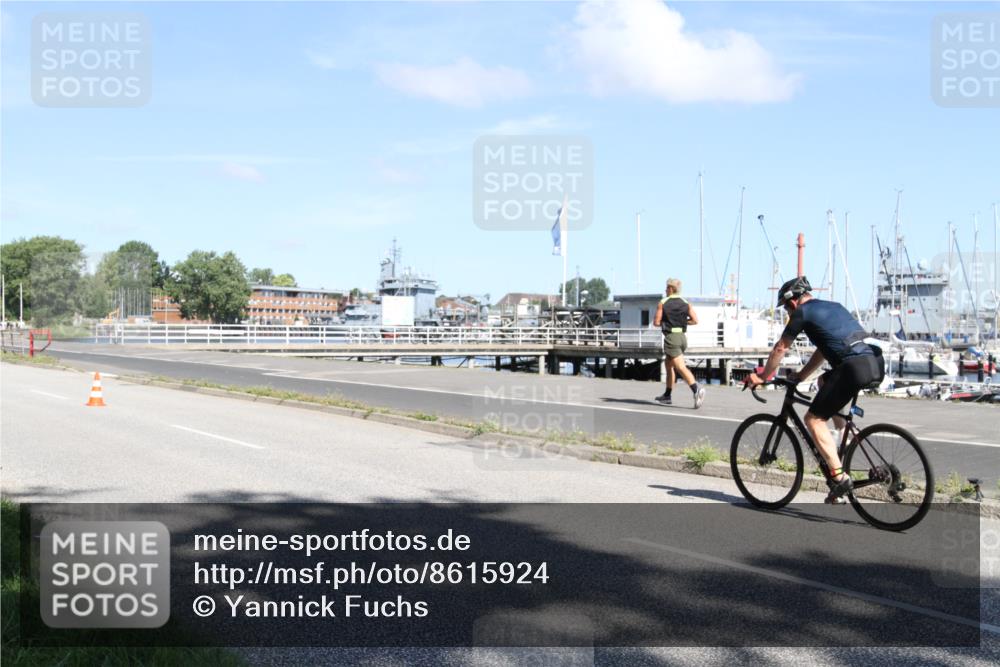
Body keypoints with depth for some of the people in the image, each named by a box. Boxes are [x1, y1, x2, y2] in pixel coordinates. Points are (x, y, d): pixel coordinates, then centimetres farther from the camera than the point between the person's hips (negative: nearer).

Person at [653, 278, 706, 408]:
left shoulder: (663, 303, -3)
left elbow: (656, 322, -5)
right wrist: (682, 321, 13)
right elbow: (695, 320, -2)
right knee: (669, 365, 20)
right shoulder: (685, 303, 8)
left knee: (681, 367, -15)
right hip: (682, 336, 6)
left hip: (671, 337, -6)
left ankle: (696, 390, -35)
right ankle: (667, 396, 24)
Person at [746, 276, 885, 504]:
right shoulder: (833, 306, 29)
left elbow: (780, 349, 12)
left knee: (814, 419, 1)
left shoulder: (803, 312, 6)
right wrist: (800, 376, 39)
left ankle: (840, 477, -9)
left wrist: (762, 377, 24)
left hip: (855, 367, -8)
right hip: (876, 363, 8)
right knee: (825, 380, 33)